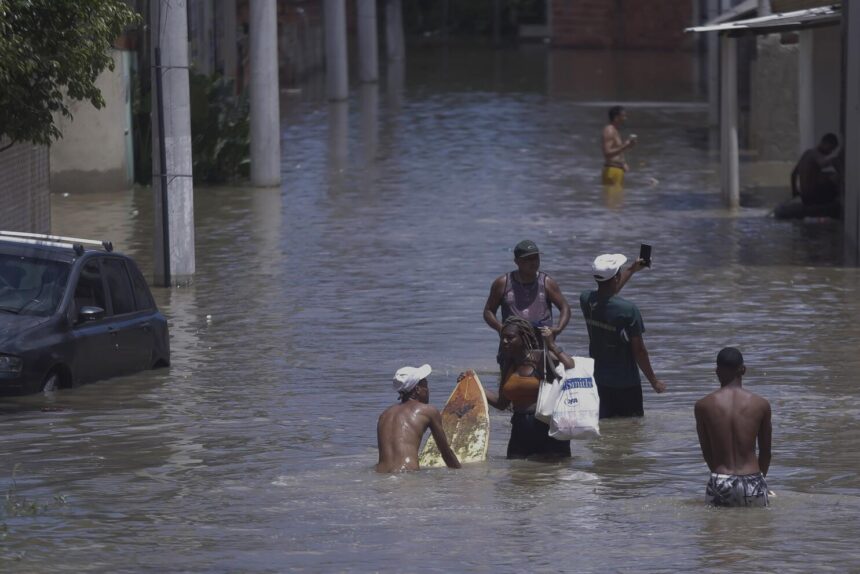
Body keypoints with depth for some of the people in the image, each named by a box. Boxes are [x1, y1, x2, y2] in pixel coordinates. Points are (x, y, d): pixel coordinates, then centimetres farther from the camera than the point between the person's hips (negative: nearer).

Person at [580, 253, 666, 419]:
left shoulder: (586, 300, -5)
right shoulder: (628, 310, -23)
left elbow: (606, 293, 21)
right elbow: (639, 350, -16)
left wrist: (632, 270, 32)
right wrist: (654, 381, -3)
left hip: (597, 381, 5)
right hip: (626, 383, -5)